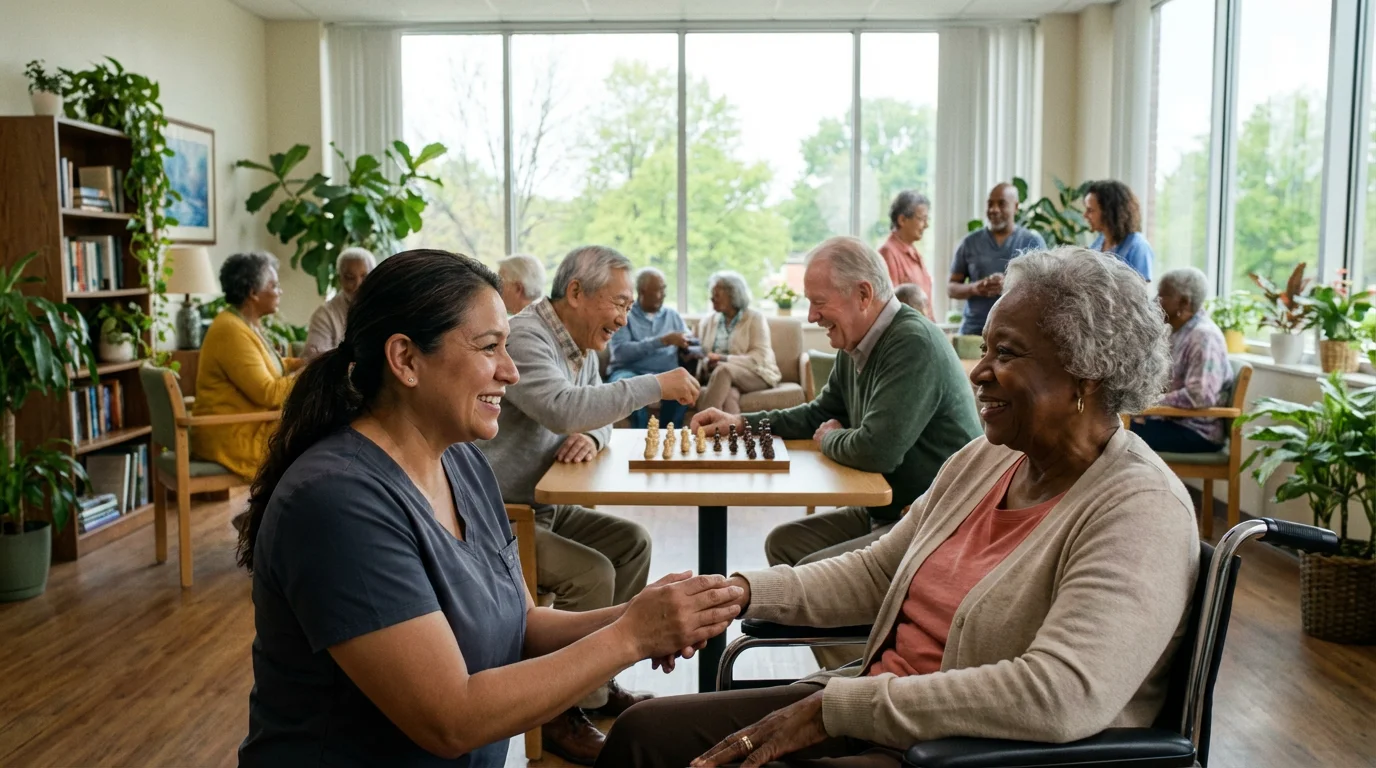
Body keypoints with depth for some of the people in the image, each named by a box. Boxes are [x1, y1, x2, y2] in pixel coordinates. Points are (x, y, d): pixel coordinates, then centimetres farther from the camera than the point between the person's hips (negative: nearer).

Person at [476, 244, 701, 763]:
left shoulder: (582, 346, 9)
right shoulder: (523, 337, -21)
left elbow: (595, 411, 18)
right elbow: (562, 408, -36)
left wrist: (590, 437, -9)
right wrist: (656, 385, -28)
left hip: (546, 507, 10)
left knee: (631, 542, 7)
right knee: (592, 572, -23)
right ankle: (567, 715, -7)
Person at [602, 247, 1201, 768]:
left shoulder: (1143, 510, -18)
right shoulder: (983, 461, 8)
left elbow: (1061, 697, -30)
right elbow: (873, 573, 13)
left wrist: (834, 707, -27)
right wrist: (741, 592, -3)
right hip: (874, 715, 8)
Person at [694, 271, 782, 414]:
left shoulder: (755, 318, 0)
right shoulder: (707, 321, 14)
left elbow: (759, 357, -10)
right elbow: (702, 356, 10)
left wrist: (723, 359, -20)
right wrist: (707, 364, -16)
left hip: (757, 374, -3)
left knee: (723, 370, -35)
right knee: (729, 394, -35)